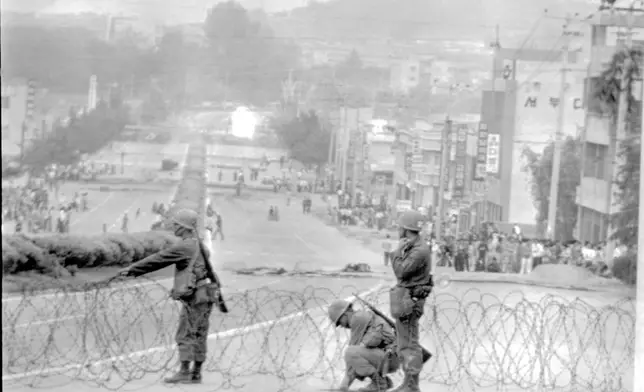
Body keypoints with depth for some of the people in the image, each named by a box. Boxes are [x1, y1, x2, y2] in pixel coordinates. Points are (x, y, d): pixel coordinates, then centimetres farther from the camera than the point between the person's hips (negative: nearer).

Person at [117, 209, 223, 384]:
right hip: (206, 296, 9)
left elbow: (158, 259, -8)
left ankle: (184, 373, -8)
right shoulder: (198, 245, 17)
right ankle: (196, 373, 9)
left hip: (195, 296, -9)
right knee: (199, 336, 9)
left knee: (185, 335, -6)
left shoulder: (185, 246, -12)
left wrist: (132, 269, -2)